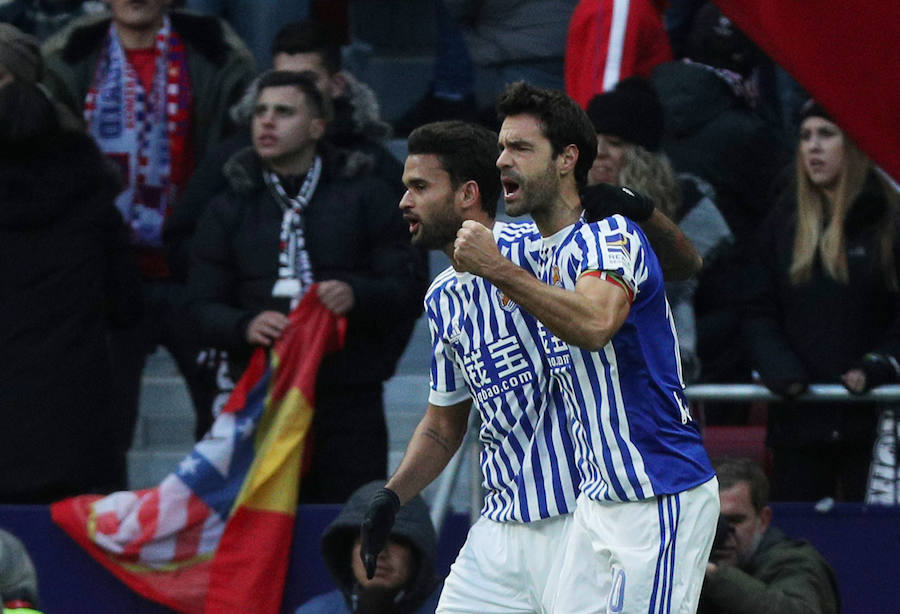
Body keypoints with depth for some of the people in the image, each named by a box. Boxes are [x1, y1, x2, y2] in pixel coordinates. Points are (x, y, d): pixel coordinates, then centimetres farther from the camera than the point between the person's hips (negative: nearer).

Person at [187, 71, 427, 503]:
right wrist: (245, 325, -12)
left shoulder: (365, 199, 10)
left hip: (349, 405, -1)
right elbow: (203, 308, 10)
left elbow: (409, 287, 5)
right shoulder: (229, 211, 16)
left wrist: (357, 294, -16)